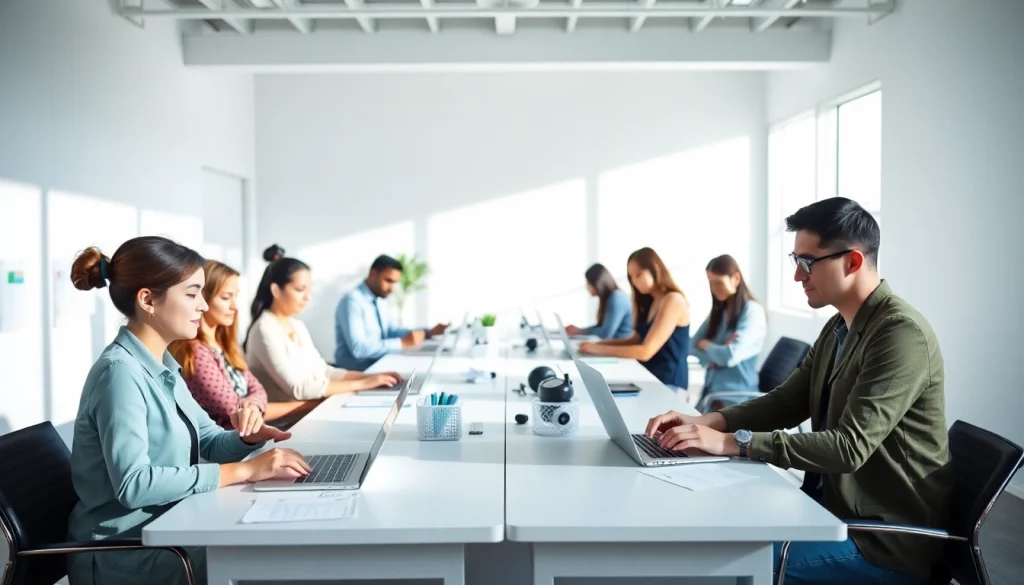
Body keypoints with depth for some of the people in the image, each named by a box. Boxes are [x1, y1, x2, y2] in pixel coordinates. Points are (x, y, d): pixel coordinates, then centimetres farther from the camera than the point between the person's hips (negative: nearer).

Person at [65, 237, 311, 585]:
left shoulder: (163, 367, 8)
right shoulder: (120, 372, -20)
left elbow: (209, 443, 11)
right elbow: (133, 484, -29)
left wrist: (248, 438, -11)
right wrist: (245, 471, -28)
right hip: (124, 554, -8)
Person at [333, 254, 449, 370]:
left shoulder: (378, 300, 11)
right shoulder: (352, 301, -18)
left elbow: (390, 331, 18)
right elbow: (358, 348, -27)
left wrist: (428, 333, 5)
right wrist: (402, 342, -28)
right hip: (357, 372, -9)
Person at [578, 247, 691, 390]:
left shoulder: (673, 300, -13)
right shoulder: (650, 301, 16)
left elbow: (646, 351, -19)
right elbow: (637, 340, 15)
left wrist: (599, 349, -16)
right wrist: (601, 343, 0)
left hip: (668, 383, -8)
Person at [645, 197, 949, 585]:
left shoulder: (902, 333, -22)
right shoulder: (839, 328, 8)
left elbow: (850, 446, -28)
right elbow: (787, 402, 9)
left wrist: (733, 442, -30)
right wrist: (704, 422, -7)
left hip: (884, 537, -8)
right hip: (833, 507, 8)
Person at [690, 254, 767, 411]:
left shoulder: (752, 311, -10)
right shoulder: (718, 311, 12)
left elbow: (731, 356, -20)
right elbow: (693, 346, 4)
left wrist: (705, 345, -3)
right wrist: (717, 351, -14)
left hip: (735, 398, -6)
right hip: (711, 391, 6)